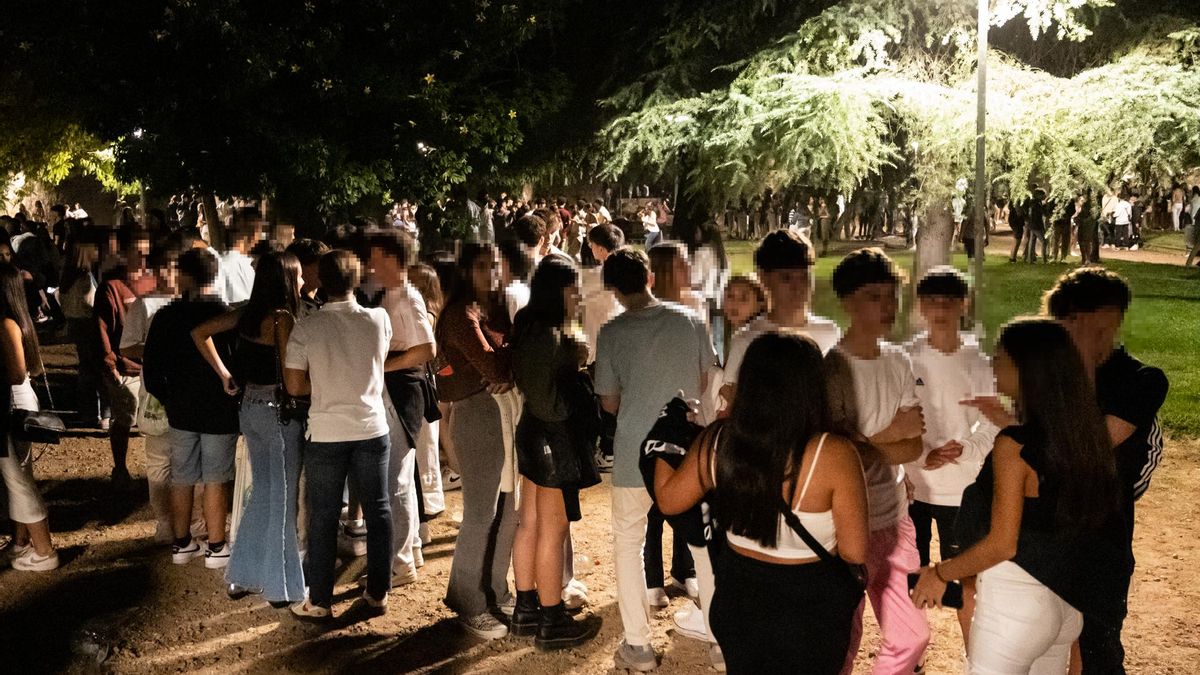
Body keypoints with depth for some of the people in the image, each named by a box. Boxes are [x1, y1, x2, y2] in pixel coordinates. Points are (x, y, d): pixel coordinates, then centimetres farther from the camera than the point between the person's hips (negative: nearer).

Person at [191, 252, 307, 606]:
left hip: (250, 407, 8)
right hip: (278, 411, -8)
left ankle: (242, 576, 27)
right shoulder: (283, 317, -17)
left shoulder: (248, 311, 5)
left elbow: (200, 333, 12)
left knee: (262, 493, 19)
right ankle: (283, 586, 14)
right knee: (283, 498, 4)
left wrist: (224, 374, 12)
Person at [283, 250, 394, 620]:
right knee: (378, 511, 13)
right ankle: (378, 593, 22)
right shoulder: (379, 320, -6)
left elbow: (294, 385, -5)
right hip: (372, 429, 2)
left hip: (326, 433, -1)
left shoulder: (305, 328, -10)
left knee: (323, 518, 8)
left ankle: (319, 601, 16)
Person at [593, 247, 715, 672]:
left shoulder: (612, 333, -10)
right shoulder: (689, 320, -3)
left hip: (636, 451, -2)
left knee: (628, 542, 13)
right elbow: (706, 381, 7)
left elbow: (609, 403, -4)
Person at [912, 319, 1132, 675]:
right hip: (1068, 602, 7)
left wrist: (940, 573, -7)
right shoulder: (1083, 432, -2)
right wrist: (1011, 425, 18)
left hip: (1015, 603, -7)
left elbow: (1001, 545, -20)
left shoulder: (1012, 446, -22)